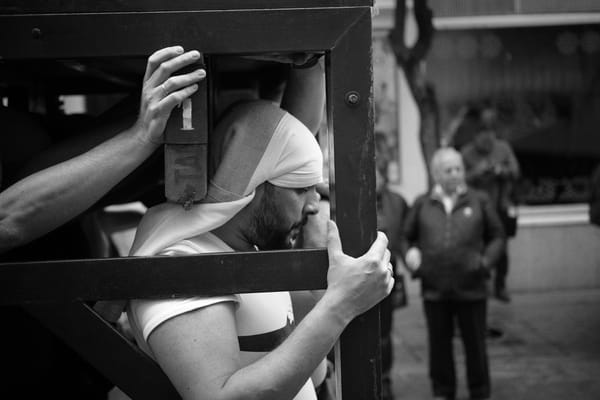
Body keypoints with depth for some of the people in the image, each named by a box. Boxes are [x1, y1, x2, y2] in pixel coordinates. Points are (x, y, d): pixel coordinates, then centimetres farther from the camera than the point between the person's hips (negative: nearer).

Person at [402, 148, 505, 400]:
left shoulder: (479, 201, 3)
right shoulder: (422, 204, 4)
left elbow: (497, 236, 9)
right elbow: (407, 238, 13)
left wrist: (486, 260, -6)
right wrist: (411, 259, -5)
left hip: (471, 288, -1)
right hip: (434, 289, 1)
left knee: (475, 343, 8)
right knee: (439, 343, 11)